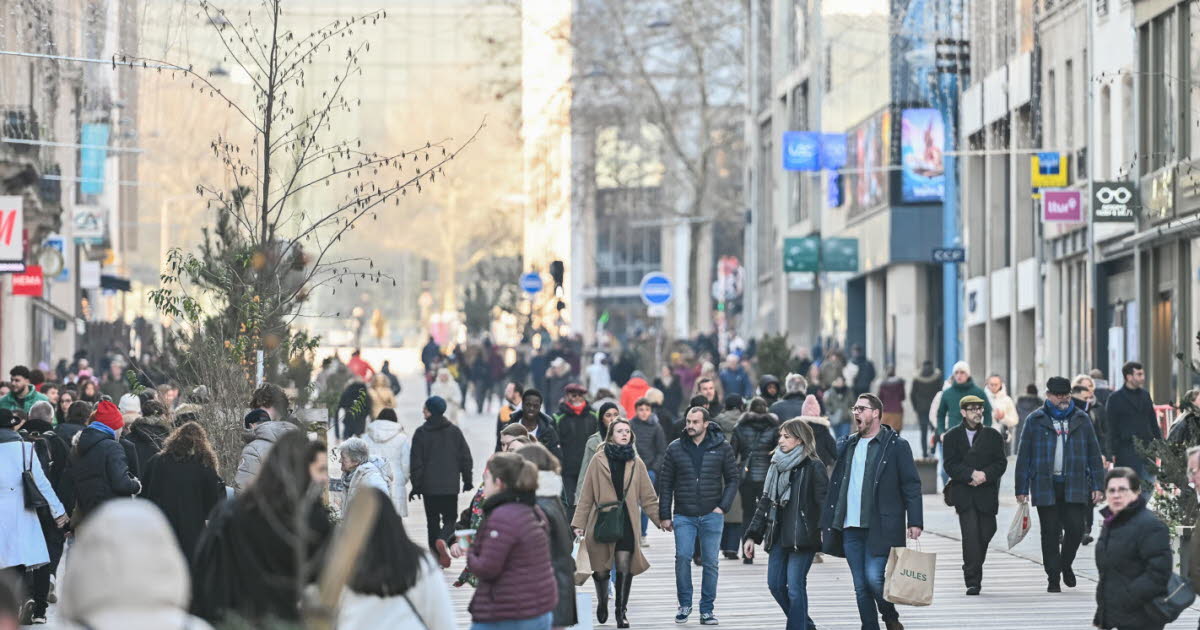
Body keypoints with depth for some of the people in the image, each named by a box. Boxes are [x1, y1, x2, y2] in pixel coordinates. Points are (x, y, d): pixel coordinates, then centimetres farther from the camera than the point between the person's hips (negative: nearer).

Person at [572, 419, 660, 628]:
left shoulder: (636, 463, 7)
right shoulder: (599, 460, -1)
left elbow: (648, 497, 9)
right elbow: (586, 495, 1)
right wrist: (579, 523, -2)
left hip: (627, 522, 1)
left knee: (624, 567, -5)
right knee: (601, 568, 4)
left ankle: (621, 611, 8)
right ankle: (602, 603, 31)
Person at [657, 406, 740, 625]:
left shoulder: (722, 448, 3)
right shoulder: (675, 449, 5)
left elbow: (732, 480, 7)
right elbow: (665, 483, 8)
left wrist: (723, 507, -5)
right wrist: (664, 515, 4)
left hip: (712, 515, 0)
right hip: (683, 515, 0)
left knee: (710, 562, 2)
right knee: (682, 557, -12)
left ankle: (707, 609, 10)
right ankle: (685, 604, 4)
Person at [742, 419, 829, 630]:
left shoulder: (813, 467, -7)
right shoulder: (777, 465, 14)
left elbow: (824, 502, -11)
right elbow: (764, 502, 17)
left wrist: (825, 535, -20)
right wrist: (752, 535, 14)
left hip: (802, 537, -7)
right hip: (778, 536, 7)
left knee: (795, 587, -8)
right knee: (775, 585, 7)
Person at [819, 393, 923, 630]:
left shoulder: (896, 445, -1)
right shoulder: (847, 445, 15)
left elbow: (911, 485, -4)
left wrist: (915, 522, -11)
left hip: (879, 528, -6)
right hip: (850, 528, 6)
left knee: (874, 578, -13)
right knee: (861, 588, 6)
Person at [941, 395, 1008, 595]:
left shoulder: (993, 436, 12)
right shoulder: (952, 436, 6)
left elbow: (1001, 463, 5)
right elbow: (950, 466, -2)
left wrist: (985, 475, -14)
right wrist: (971, 474, -17)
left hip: (987, 494, 3)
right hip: (964, 494, -3)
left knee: (985, 534, 4)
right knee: (970, 536, -13)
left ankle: (974, 572, 26)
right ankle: (972, 580, -15)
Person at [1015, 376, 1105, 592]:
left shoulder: (1081, 419, 10)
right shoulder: (1035, 420, 5)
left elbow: (1094, 453, 11)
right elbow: (1024, 456, 5)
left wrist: (1097, 485, 4)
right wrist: (1021, 488, 0)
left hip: (1075, 486, 1)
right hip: (1046, 485, -1)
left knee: (1076, 528, -7)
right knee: (1050, 533, 1)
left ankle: (1066, 564, 20)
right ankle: (1053, 578, 10)